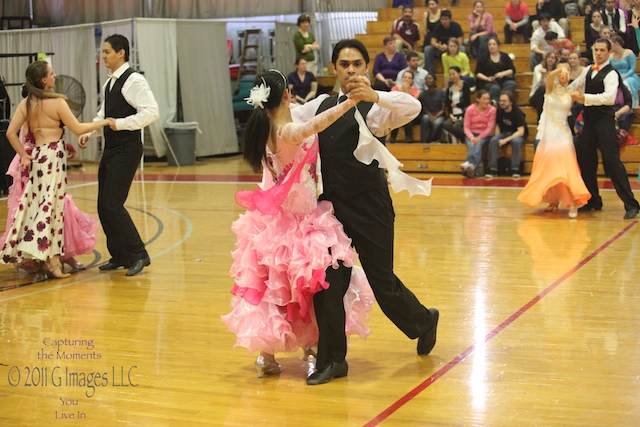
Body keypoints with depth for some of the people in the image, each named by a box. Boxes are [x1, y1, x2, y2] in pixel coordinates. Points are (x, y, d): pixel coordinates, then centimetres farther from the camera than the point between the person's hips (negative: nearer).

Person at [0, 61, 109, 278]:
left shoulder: (26, 104, 6)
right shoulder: (57, 102, -10)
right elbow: (78, 128, -4)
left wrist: (24, 155, 8)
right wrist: (103, 122, 7)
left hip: (36, 156, 6)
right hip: (53, 156, -6)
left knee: (38, 204, 11)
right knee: (51, 206, -4)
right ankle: (49, 260, -4)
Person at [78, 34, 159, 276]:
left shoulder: (133, 81, -13)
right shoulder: (109, 83, 15)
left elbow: (151, 112, -21)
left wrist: (121, 124, -20)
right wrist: (88, 133, 9)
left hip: (127, 150, -9)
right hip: (110, 148, 9)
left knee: (113, 204, -12)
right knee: (103, 206, 10)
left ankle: (138, 255, -1)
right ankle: (119, 256, 21)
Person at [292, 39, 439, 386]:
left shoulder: (373, 107, -7)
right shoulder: (322, 105, 11)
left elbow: (412, 107, -27)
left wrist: (374, 95, -43)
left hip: (369, 207, -5)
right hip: (331, 205, 5)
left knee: (382, 281, 5)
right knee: (327, 283, 4)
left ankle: (423, 321, 35)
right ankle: (332, 359, 16)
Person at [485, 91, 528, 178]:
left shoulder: (517, 112, -18)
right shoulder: (499, 110, -3)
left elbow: (521, 131, -23)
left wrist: (506, 140, -30)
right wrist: (498, 138, -9)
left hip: (517, 135, -4)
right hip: (504, 133, 4)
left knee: (516, 141, -39)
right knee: (493, 141, -27)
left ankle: (515, 169, -30)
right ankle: (493, 169, -28)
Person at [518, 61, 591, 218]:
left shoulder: (571, 92, 3)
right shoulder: (551, 87, 0)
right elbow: (550, 76, -21)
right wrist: (560, 70, -40)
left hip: (563, 134, -2)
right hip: (548, 133, 2)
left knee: (565, 167, -14)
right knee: (546, 168, 7)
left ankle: (572, 203, -14)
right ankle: (554, 200, 24)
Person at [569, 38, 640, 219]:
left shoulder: (611, 74, -12)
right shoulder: (588, 70, 12)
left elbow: (610, 97, -28)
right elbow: (575, 86, 30)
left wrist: (585, 98, -33)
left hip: (604, 121, -8)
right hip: (589, 121, 8)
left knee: (611, 159, -13)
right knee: (585, 159, 10)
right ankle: (593, 201, 24)